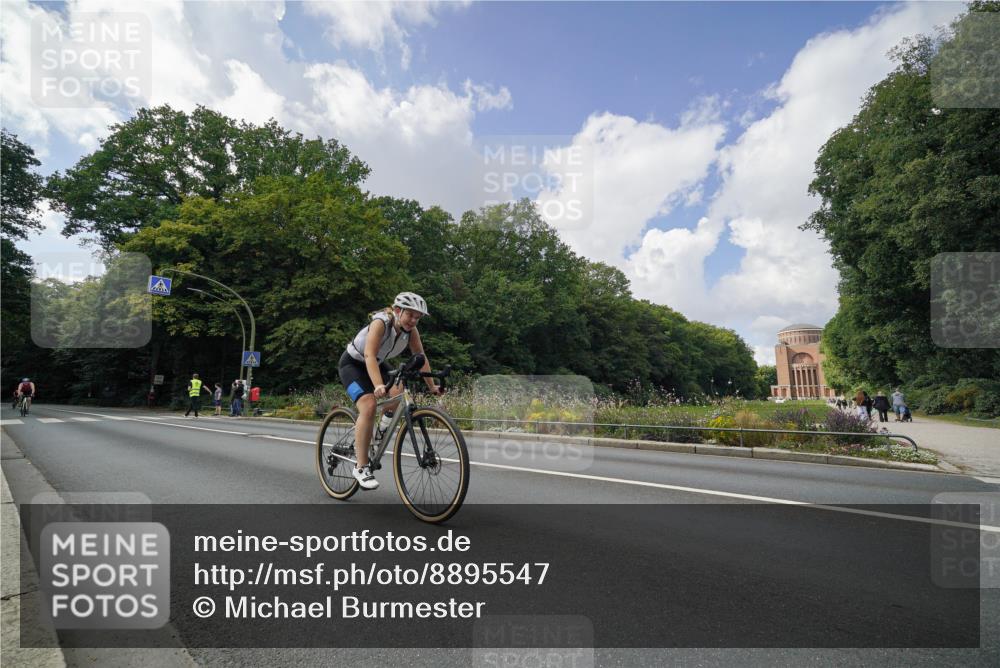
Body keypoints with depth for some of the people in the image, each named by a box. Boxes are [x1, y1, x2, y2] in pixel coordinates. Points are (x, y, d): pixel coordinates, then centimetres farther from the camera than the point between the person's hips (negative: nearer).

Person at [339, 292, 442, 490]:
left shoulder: (411, 331, -14)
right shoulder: (380, 323, -32)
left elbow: (421, 358, -9)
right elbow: (370, 356, -43)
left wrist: (432, 386, -16)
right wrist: (378, 386, -56)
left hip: (377, 364, 6)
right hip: (352, 364, -6)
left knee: (401, 392, -23)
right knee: (369, 406, -27)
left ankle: (386, 420, 11)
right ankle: (361, 468, -19)